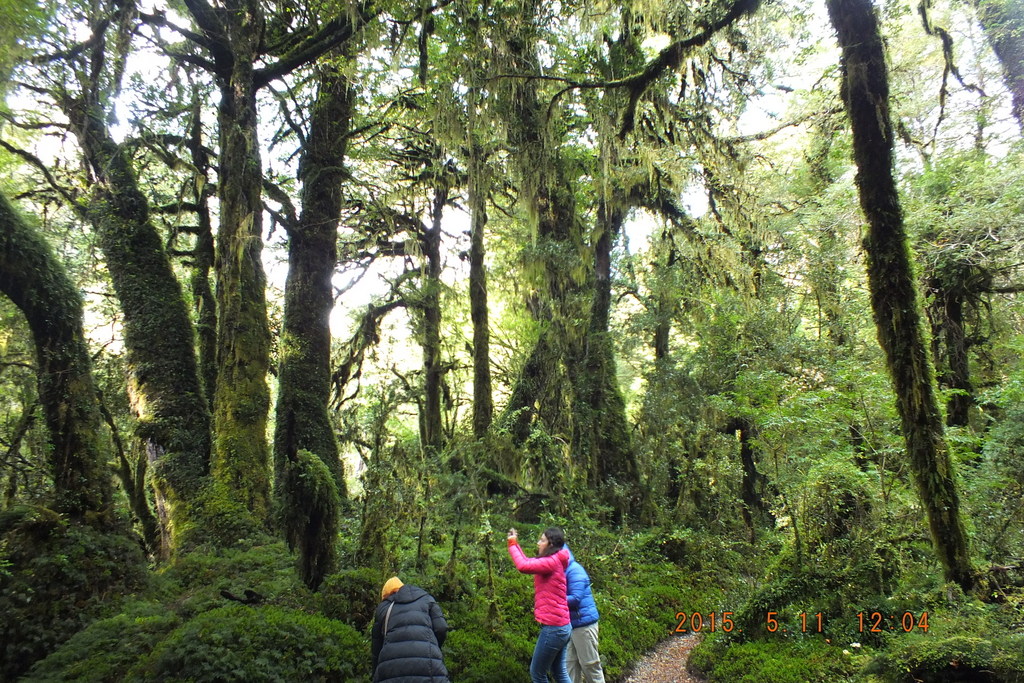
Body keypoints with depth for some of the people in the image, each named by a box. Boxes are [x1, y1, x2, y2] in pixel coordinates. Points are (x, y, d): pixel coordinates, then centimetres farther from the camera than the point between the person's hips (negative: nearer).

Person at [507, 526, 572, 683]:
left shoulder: (552, 561, -17)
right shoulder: (553, 561, 12)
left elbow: (523, 566, -29)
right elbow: (528, 563, 21)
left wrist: (512, 544, -16)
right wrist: (515, 543, 14)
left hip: (553, 628, -10)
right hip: (561, 627, 10)